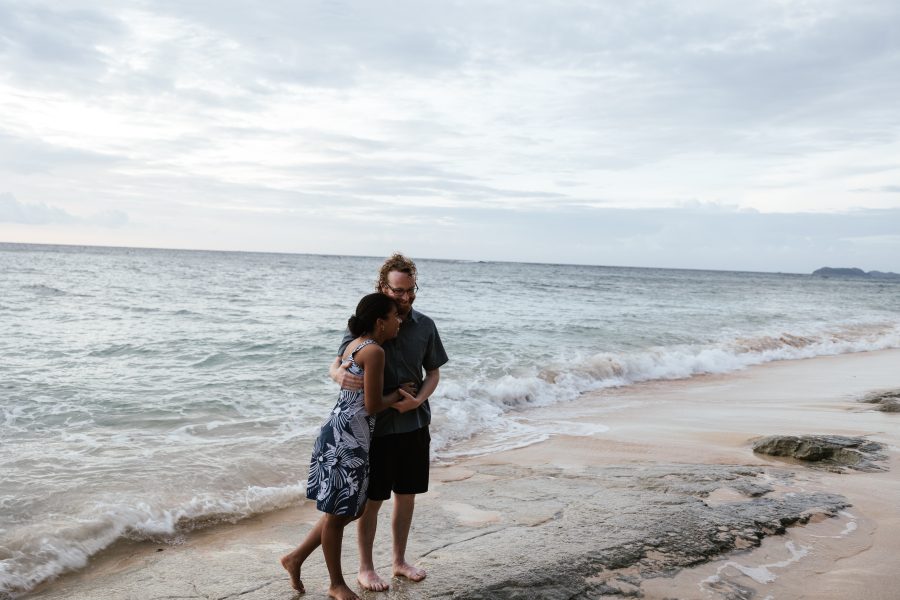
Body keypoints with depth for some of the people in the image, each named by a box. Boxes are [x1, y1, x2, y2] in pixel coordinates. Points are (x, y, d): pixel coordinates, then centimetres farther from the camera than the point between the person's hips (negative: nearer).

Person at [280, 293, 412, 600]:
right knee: (337, 512, 6)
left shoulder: (355, 344, 11)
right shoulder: (375, 351, -17)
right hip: (347, 439, -10)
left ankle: (296, 557, 29)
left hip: (341, 434, 10)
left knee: (354, 508, 19)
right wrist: (397, 396, 2)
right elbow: (372, 405, -17)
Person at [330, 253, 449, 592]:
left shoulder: (425, 326, 0)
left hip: (414, 424, 4)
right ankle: (365, 567, 24)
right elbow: (336, 364, -7)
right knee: (373, 499, 6)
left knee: (407, 495, 14)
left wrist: (418, 400, -12)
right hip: (377, 426, -4)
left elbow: (433, 373, 7)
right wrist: (339, 375, -32)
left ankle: (400, 560, 33)